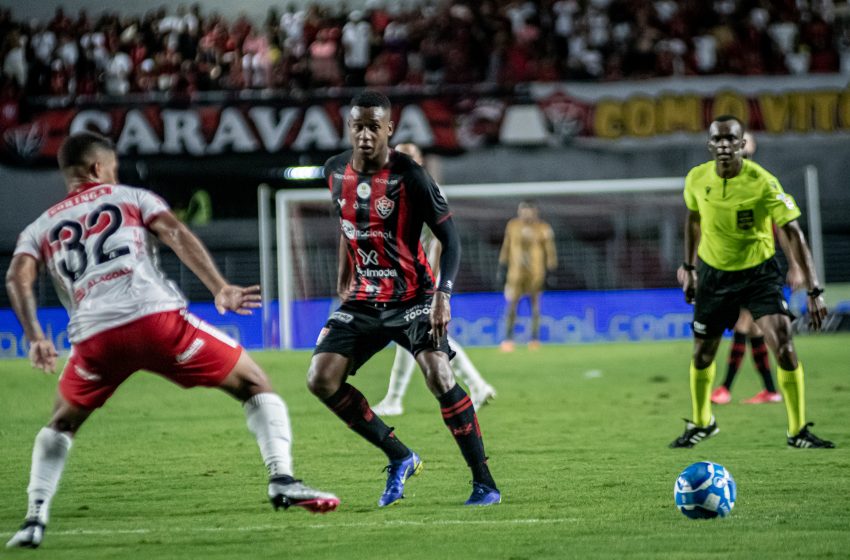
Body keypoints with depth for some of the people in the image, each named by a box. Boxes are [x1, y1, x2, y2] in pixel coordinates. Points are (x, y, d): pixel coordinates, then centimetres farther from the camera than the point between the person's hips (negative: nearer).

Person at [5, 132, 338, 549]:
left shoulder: (40, 228, 26)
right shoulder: (131, 198, 21)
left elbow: (17, 278, 6)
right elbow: (176, 235, 3)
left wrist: (35, 339, 1)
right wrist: (220, 290, -6)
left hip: (94, 336, 2)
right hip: (156, 317, -2)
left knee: (61, 424, 28)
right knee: (253, 384, 12)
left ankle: (35, 519, 12)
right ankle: (282, 479, -5)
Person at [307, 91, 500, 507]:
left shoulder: (409, 176, -16)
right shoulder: (336, 172, 1)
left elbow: (449, 238, -13)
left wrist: (443, 296, -25)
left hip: (412, 298, -5)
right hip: (363, 301, 6)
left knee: (438, 376, -23)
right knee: (320, 380, -9)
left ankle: (483, 483, -12)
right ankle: (399, 458, 6)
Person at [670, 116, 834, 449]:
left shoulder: (762, 183, -21)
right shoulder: (697, 179, -9)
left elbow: (793, 234, -21)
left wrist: (814, 290, -27)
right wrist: (689, 267, 14)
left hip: (760, 272, -3)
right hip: (714, 274, 3)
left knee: (783, 345, -18)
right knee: (702, 354, 9)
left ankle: (798, 431, -6)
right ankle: (701, 423, 34)